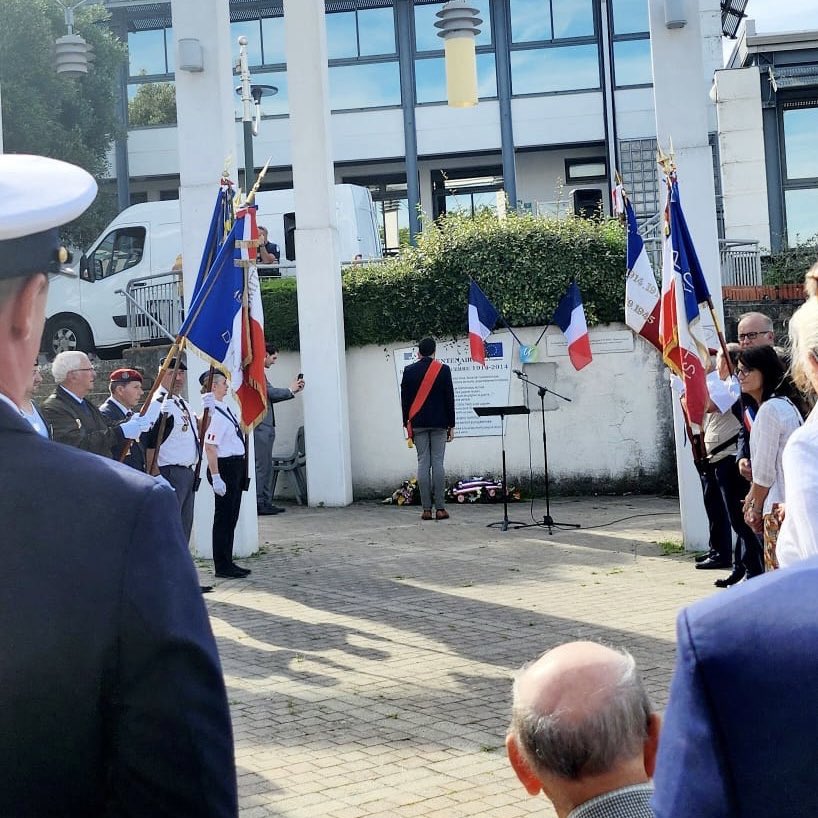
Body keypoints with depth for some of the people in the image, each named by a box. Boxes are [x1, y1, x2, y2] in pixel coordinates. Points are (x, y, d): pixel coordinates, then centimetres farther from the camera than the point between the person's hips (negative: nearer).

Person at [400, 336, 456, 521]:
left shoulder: (409, 371, 3)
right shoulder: (443, 370, -1)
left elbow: (404, 399, 5)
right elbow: (449, 399, 0)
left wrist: (407, 423, 12)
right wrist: (451, 425, 6)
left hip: (418, 424, 1)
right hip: (439, 423, -1)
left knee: (423, 463, 1)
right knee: (437, 463, -1)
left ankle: (426, 509, -2)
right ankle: (440, 508, -3)